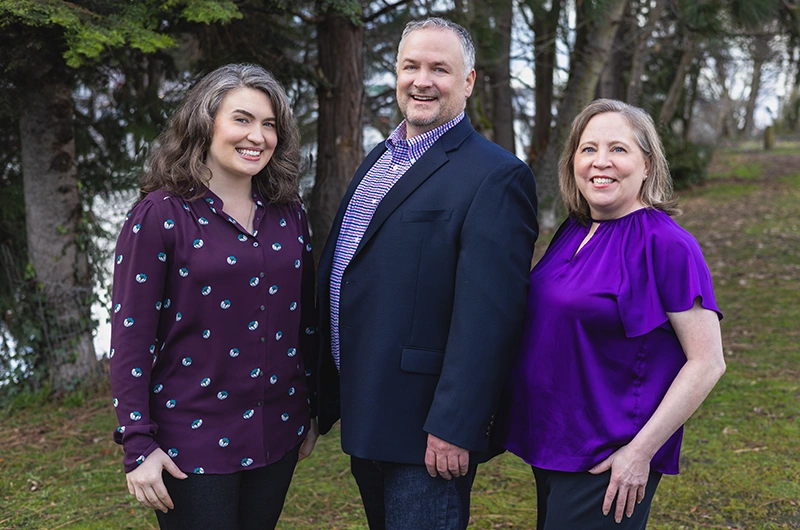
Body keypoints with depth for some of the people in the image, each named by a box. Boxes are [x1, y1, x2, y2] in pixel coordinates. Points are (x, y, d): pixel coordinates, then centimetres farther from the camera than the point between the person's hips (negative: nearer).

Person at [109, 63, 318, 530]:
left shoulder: (288, 214, 6)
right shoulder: (160, 214, -9)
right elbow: (130, 335, -10)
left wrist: (312, 413, 13)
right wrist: (138, 445, -13)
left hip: (276, 433, 5)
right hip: (192, 440, -5)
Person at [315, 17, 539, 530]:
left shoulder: (497, 177, -16)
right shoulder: (378, 159, 11)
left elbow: (487, 315, -22)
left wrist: (454, 427, -24)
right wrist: (324, 394, 17)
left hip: (425, 428, -8)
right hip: (364, 415, 8)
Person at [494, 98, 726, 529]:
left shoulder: (666, 245, -16)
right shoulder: (573, 232, 5)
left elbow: (707, 362, -17)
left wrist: (641, 451, -19)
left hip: (608, 463, -7)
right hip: (552, 448, 7)